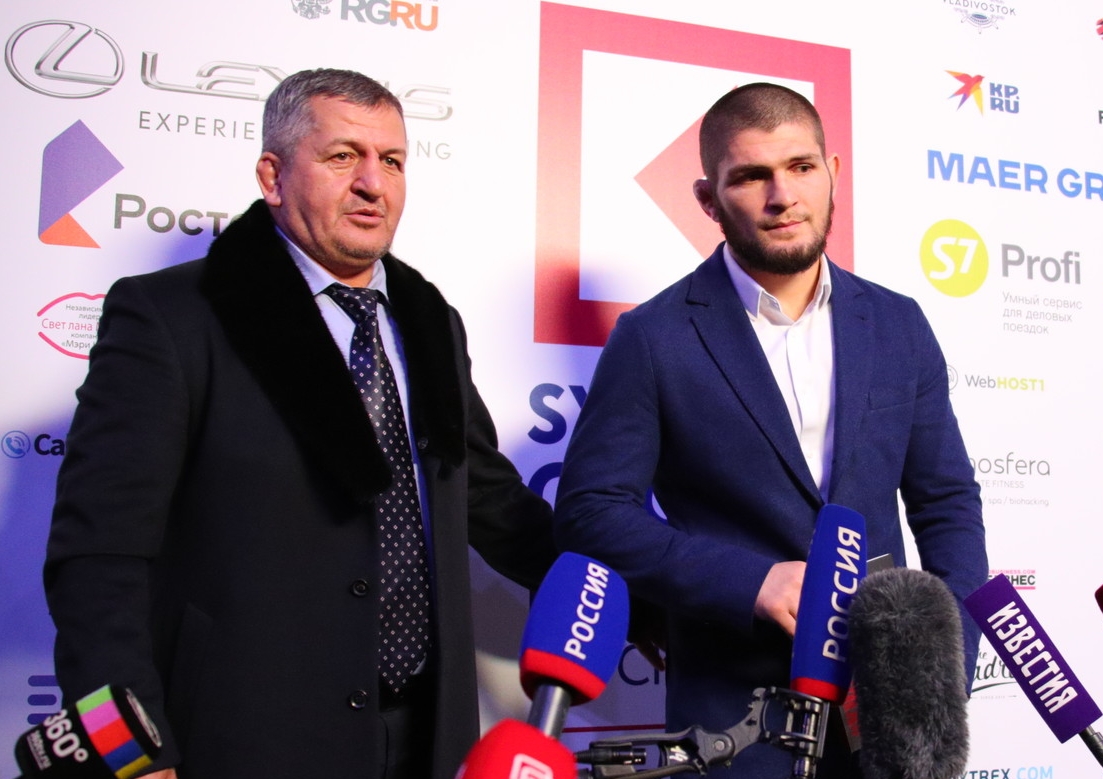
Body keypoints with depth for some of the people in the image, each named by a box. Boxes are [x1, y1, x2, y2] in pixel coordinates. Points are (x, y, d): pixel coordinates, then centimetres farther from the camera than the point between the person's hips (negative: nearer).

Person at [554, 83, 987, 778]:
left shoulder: (899, 326, 4)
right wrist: (748, 581, -20)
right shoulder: (654, 339, -8)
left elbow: (947, 502, 7)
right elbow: (591, 511, -10)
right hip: (733, 706, -3)